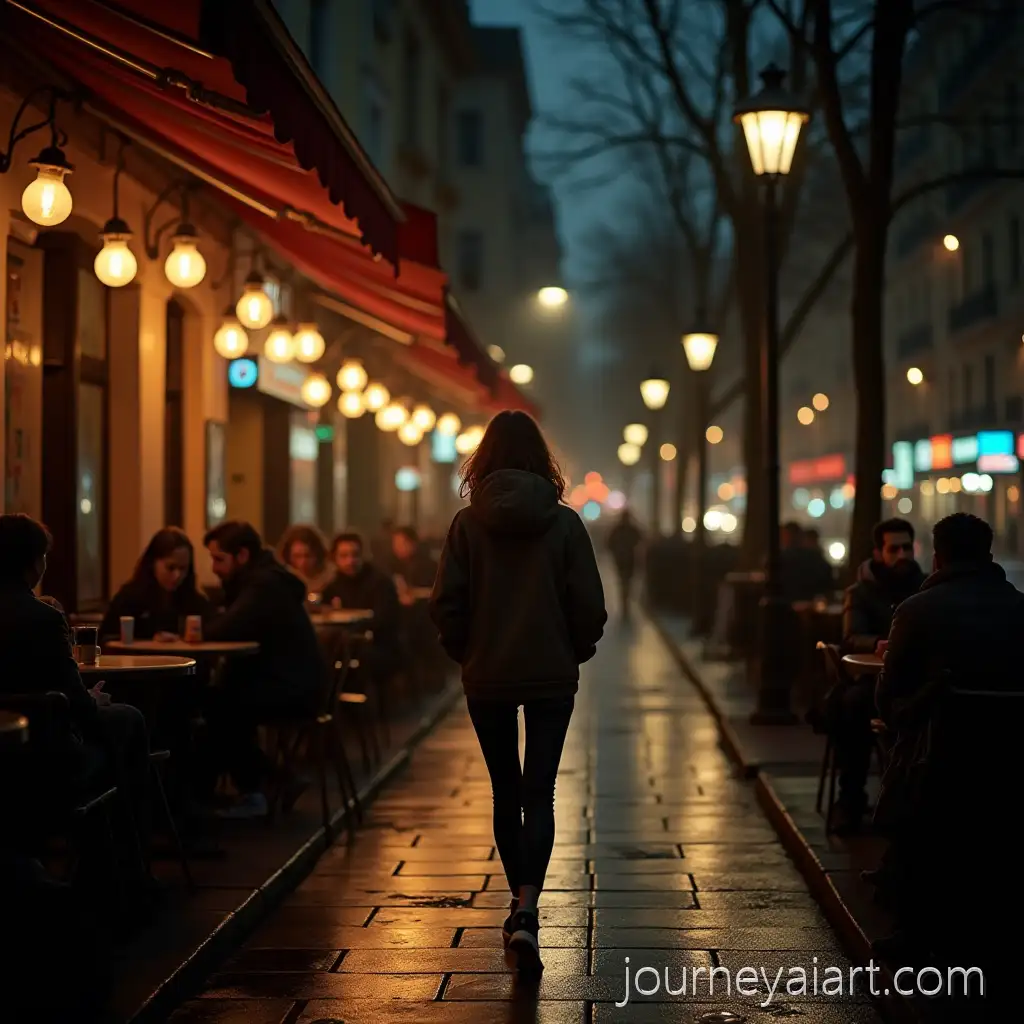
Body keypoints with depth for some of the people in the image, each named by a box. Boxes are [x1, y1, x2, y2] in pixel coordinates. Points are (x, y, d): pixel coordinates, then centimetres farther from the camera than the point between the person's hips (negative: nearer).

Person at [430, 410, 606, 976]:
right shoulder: (564, 522, -7)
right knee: (540, 793, 1)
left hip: (487, 676, 1)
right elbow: (589, 605, -7)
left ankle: (519, 902, 26)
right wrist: (576, 651, 10)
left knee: (505, 792, 15)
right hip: (551, 675, -1)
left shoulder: (468, 523, -6)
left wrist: (466, 652, 10)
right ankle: (527, 911, -14)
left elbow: (445, 604, -7)